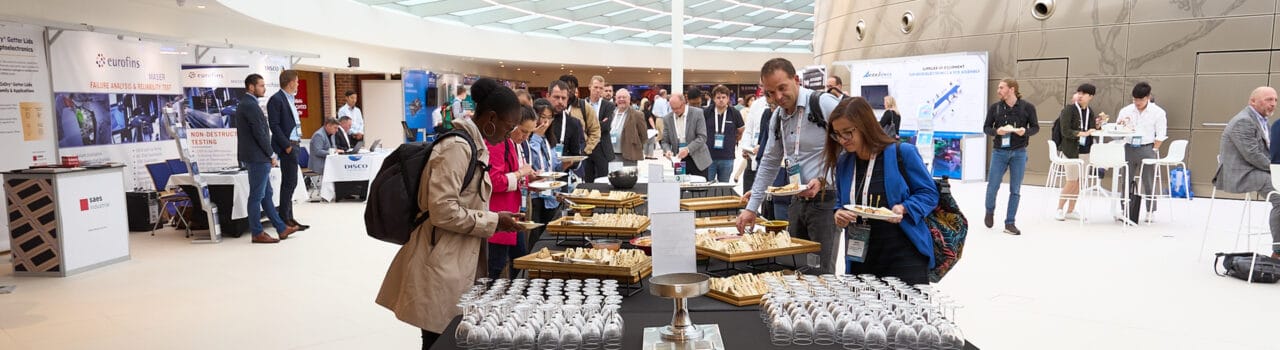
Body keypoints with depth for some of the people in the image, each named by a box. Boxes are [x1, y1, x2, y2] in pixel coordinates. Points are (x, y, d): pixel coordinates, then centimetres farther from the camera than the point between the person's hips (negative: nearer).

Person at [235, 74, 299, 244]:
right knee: (257, 196, -2)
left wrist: (268, 154, 15)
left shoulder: (245, 104, 15)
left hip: (255, 157, 11)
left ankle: (281, 228, 20)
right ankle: (257, 233, 6)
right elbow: (260, 134, -19)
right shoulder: (251, 105, -17)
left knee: (266, 194, 13)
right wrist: (271, 154, -9)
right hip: (258, 157, -11)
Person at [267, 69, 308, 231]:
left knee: (290, 183, 13)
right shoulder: (276, 99, -11)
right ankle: (285, 219, 0)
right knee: (289, 183, -6)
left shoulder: (289, 99, 17)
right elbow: (274, 125, -16)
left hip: (293, 145, 9)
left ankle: (288, 217, 19)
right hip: (287, 146, -9)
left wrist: (296, 141, 13)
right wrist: (286, 145, -18)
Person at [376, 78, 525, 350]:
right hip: (442, 266, -10)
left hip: (459, 262, 10)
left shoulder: (472, 145, 12)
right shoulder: (456, 147, -18)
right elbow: (443, 211, -24)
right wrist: (493, 222, -16)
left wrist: (496, 219, 8)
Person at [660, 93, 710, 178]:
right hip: (678, 160, 2)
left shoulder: (697, 113, -5)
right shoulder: (667, 119, 4)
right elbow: (665, 141, 8)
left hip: (697, 160, -2)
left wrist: (688, 149, -22)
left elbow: (702, 137, -10)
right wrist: (668, 150, -14)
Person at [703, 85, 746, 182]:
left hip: (727, 158, 0)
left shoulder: (734, 114, -1)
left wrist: (733, 141, 11)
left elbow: (741, 131, 15)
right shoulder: (706, 113, -3)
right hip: (708, 157, 0)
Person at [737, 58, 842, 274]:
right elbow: (769, 164, 17)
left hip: (826, 198, -7)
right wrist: (751, 208, 13)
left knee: (822, 273, -5)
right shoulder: (777, 117, 11)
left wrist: (823, 179, -20)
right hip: (798, 200, 7)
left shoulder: (824, 104, -12)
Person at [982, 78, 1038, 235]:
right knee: (993, 185, 2)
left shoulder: (1027, 107, -2)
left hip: (1019, 152, 0)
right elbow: (986, 127, 6)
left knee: (1015, 190, 3)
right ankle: (990, 211, 30)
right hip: (999, 151, 1)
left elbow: (1035, 127, 4)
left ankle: (1010, 223, 11)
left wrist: (1025, 131, -17)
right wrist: (996, 131, -15)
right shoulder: (995, 107, 1)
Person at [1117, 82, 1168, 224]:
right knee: (1127, 180, 5)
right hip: (1129, 148, 3)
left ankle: (1150, 211, 12)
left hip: (1146, 148, -3)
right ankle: (1126, 210, 11)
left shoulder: (1158, 112, 0)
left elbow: (1161, 135, 0)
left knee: (1148, 181, 2)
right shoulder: (1125, 111, 7)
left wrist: (1153, 150, -7)